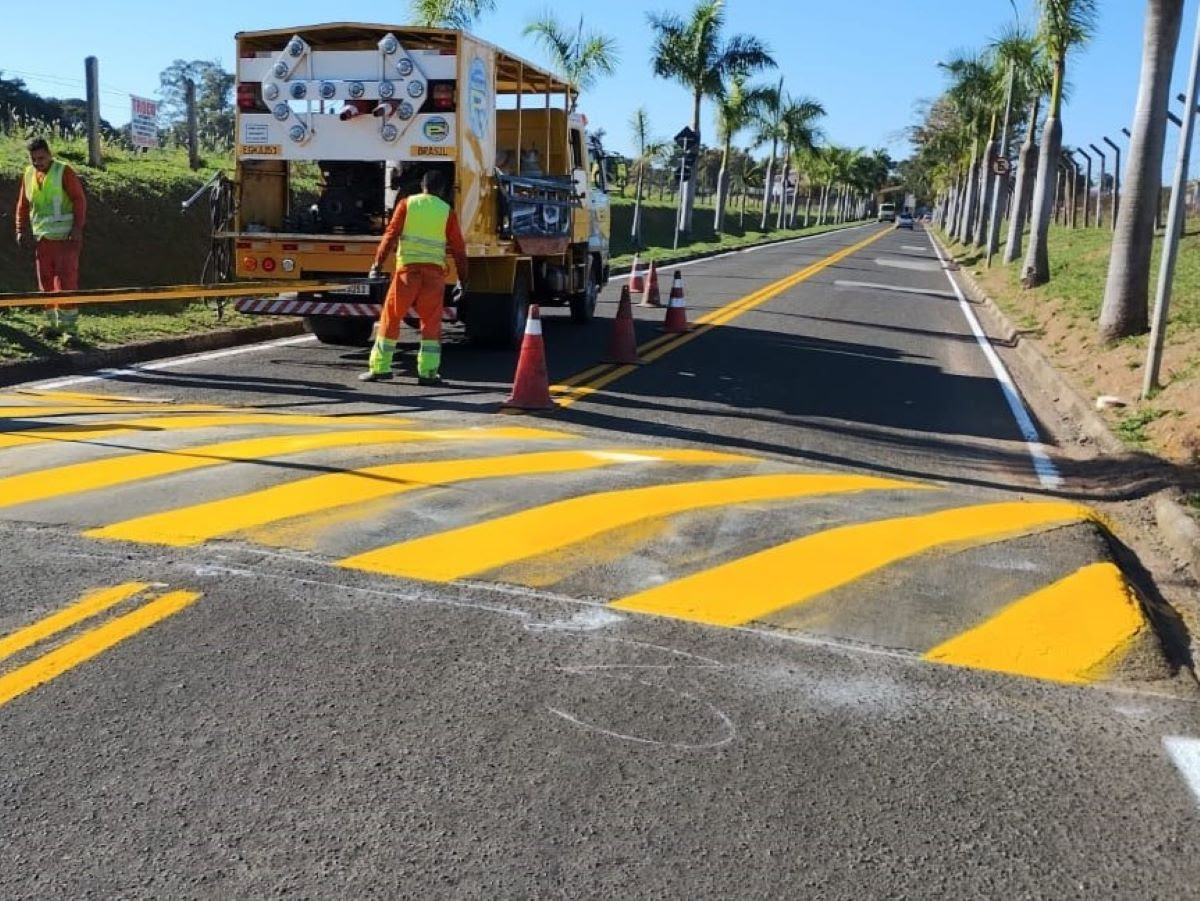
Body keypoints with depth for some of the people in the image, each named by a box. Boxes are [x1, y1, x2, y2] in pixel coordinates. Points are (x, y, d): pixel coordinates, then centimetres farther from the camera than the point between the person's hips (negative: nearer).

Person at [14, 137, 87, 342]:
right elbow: (23, 204, 17)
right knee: (46, 283, 8)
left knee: (66, 282, -9)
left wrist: (77, 227, -17)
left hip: (66, 237, -6)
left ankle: (70, 327, -6)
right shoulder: (29, 174, 10)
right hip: (42, 237, 6)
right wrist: (21, 229, 11)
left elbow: (79, 199, -10)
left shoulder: (63, 171, -7)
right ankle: (53, 323, 18)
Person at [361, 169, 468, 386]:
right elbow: (458, 247, 6)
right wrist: (463, 278, 13)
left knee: (391, 317, 8)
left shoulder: (407, 204, 5)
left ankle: (379, 368, 8)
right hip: (434, 270, 0)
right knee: (431, 322, 7)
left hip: (408, 268, 0)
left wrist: (377, 264, 0)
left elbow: (391, 234, -1)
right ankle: (428, 372, 2)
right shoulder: (447, 211, 7)